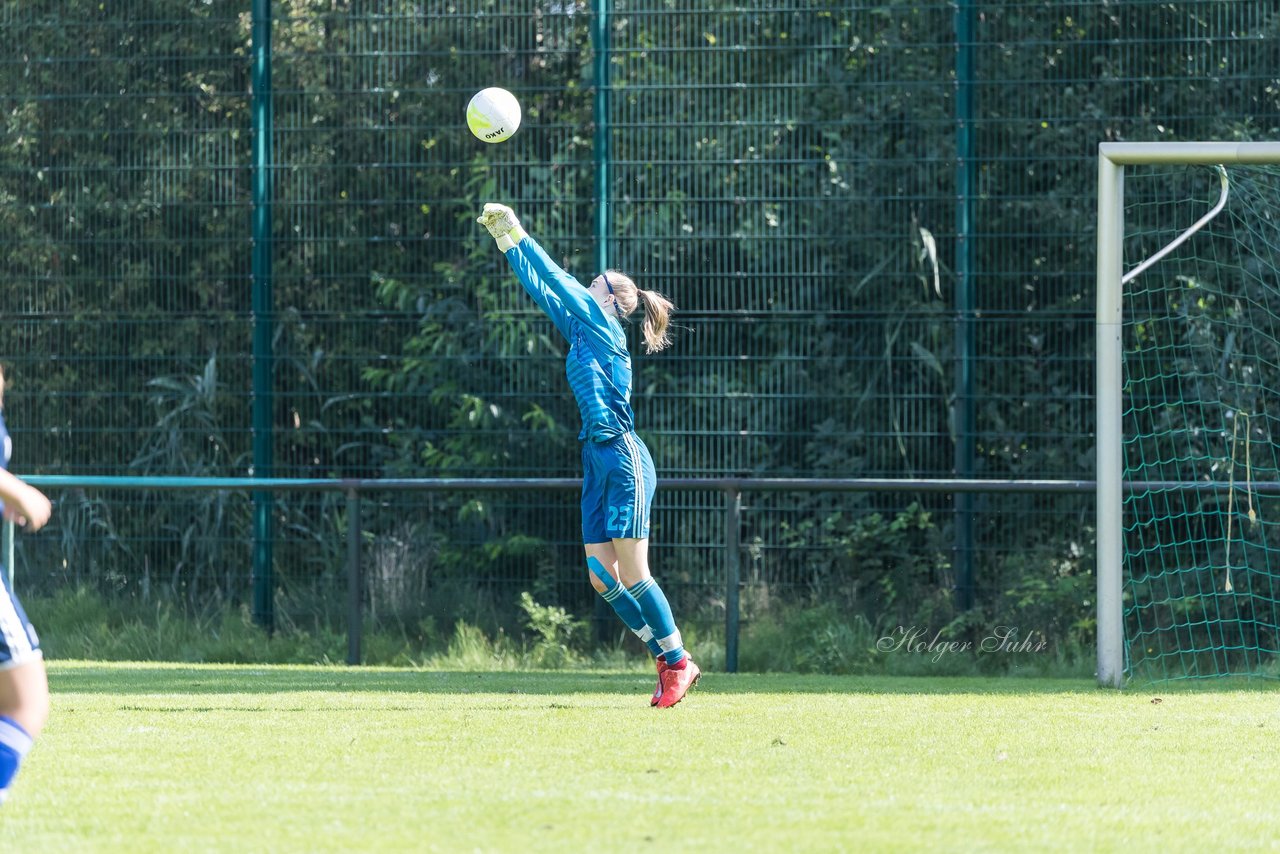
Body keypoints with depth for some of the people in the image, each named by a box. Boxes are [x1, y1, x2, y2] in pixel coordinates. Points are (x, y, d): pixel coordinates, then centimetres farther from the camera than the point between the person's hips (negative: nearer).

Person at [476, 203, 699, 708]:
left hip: (623, 458, -9)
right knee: (601, 577, 4)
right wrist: (504, 242, 21)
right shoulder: (580, 331, 16)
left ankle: (678, 663, 0)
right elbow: (540, 287, 22)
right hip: (597, 460, 9)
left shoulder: (603, 326, -5)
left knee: (632, 575, -8)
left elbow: (556, 280, -7)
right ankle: (667, 660, 11)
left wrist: (518, 234, -1)